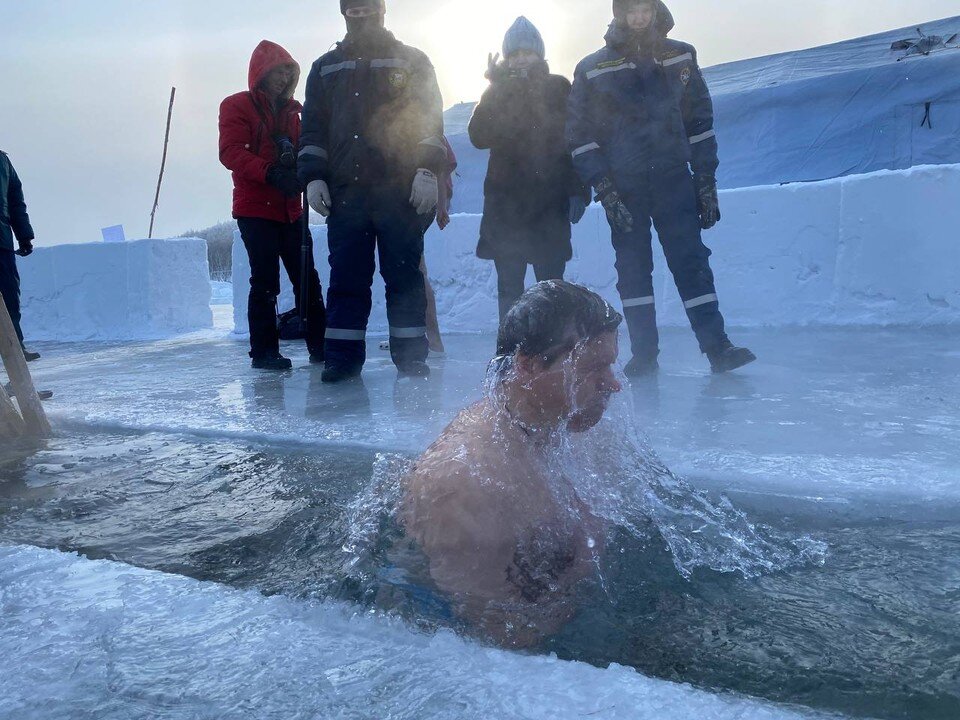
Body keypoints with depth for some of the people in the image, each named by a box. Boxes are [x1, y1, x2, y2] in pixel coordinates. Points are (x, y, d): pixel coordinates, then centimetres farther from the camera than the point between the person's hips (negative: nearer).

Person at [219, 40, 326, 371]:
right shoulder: (237, 106, 0)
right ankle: (263, 351, 2)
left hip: (290, 209, 5)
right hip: (255, 208, -5)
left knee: (307, 278, 4)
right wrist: (271, 172, -25)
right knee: (265, 281, -7)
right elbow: (231, 152, -12)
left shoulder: (292, 111, 18)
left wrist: (301, 167, -8)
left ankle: (319, 345, 12)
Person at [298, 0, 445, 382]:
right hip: (344, 192, 3)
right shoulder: (326, 68, 20)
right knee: (346, 276, 1)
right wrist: (313, 177, 5)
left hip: (400, 191, -2)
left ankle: (411, 355, 5)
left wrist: (427, 171, -8)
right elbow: (312, 128, 17)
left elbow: (430, 119, 4)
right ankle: (342, 356, 6)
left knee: (404, 275, -2)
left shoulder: (411, 61, 12)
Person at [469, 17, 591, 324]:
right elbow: (479, 137, -5)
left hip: (550, 202, -1)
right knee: (509, 285, 1)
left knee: (551, 285, -3)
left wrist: (578, 191, -7)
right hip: (505, 202, 1)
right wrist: (498, 88, -11)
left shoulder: (558, 88, 7)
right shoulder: (496, 91, 11)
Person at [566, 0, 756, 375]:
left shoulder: (680, 58, 8)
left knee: (691, 261, -6)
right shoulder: (592, 70, 2)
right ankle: (644, 354, 9)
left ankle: (717, 347, -5)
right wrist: (603, 189, -8)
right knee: (633, 268, 2)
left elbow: (700, 120, 10)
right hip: (623, 186, 0)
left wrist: (706, 182, 5)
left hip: (673, 179, 1)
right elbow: (579, 135, 0)